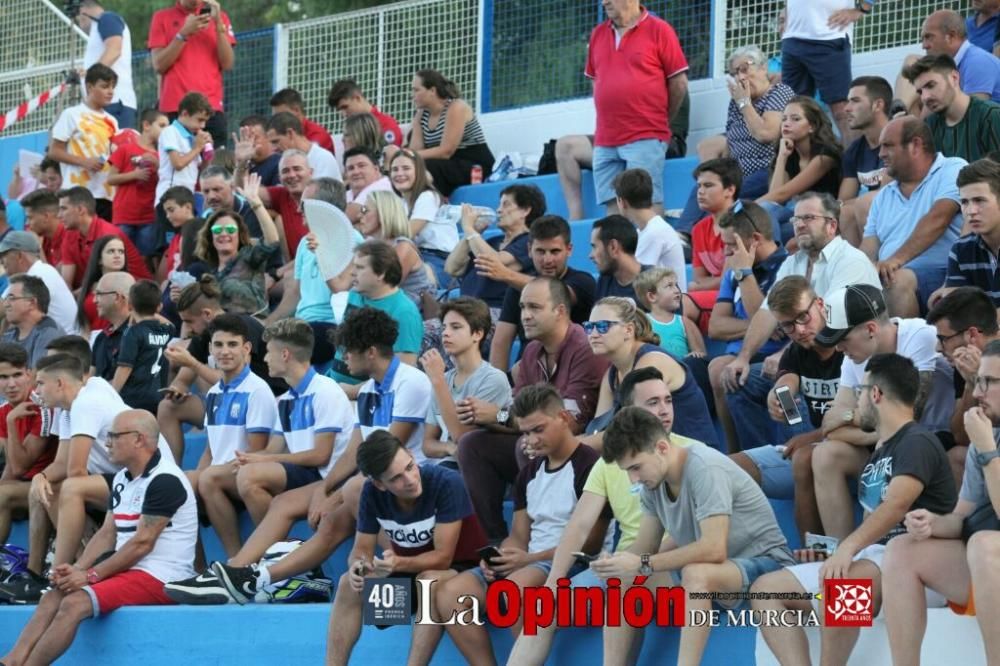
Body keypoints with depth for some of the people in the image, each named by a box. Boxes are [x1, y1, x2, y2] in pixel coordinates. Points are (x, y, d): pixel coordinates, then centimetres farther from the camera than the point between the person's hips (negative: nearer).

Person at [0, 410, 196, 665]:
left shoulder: (164, 480, -15)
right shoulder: (121, 479, 15)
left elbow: (142, 543, -18)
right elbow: (107, 534, 14)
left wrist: (90, 575, -16)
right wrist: (77, 569, -4)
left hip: (158, 577, -9)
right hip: (127, 570, 9)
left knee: (75, 603, -25)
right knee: (53, 598, -6)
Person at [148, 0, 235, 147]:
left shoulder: (219, 17, 13)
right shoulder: (162, 17, 8)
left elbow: (227, 64, 4)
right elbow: (159, 66, 0)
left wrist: (218, 23, -5)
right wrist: (184, 33, -10)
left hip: (212, 108, 1)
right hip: (174, 108, -1)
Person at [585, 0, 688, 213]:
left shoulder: (659, 30, -1)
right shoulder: (598, 34, 14)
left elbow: (679, 83, 1)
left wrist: (659, 120, 9)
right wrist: (611, 119, 15)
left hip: (645, 139, -5)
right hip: (605, 141, 5)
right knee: (612, 206, 1)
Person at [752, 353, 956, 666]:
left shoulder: (918, 443, -6)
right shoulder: (877, 456, 24)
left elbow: (897, 505, -22)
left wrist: (848, 548, -34)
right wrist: (837, 552, 8)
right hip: (869, 558, 10)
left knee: (837, 583, -40)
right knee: (765, 589, -2)